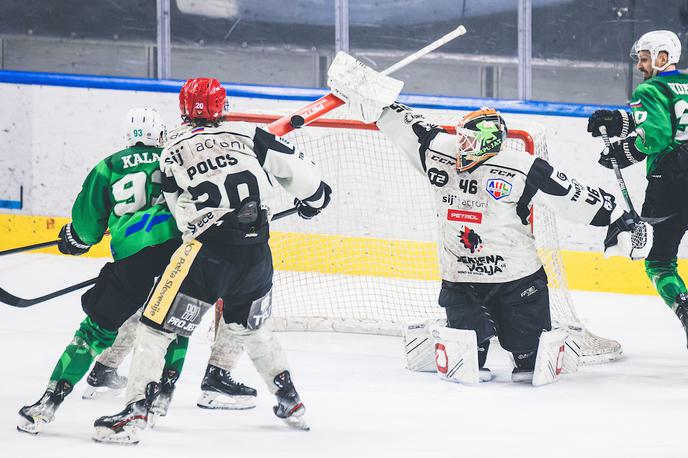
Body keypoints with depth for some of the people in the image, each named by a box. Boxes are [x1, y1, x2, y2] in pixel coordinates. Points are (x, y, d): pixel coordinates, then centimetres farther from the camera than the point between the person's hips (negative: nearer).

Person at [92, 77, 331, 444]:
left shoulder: (172, 152, 4)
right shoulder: (248, 136, 6)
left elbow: (182, 215, 8)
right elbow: (294, 167, 7)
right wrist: (313, 196, 27)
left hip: (207, 251, -4)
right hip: (256, 255, 4)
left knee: (157, 326, 1)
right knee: (247, 327, 28)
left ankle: (135, 413, -9)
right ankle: (290, 402, 32)